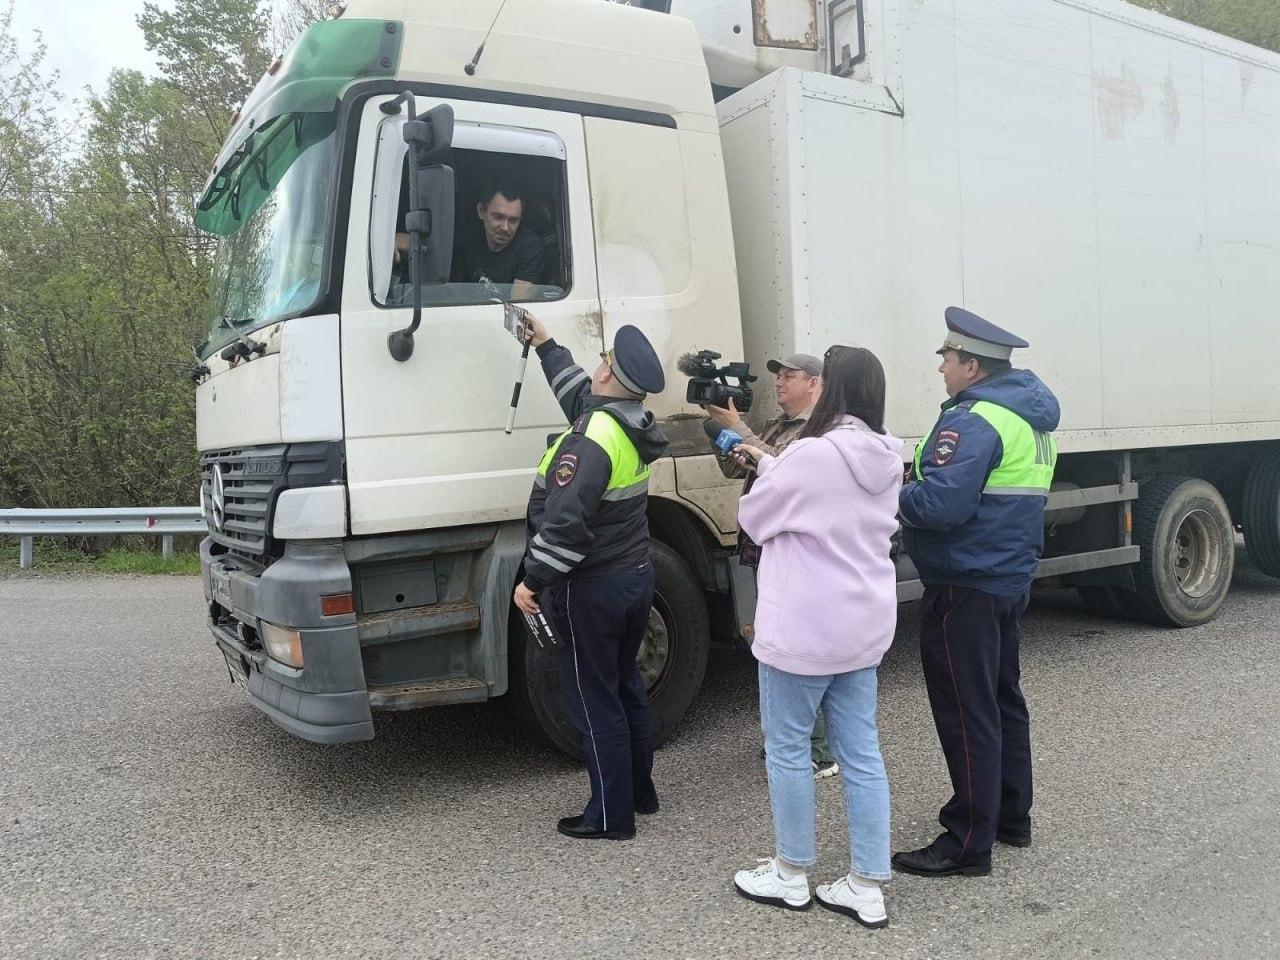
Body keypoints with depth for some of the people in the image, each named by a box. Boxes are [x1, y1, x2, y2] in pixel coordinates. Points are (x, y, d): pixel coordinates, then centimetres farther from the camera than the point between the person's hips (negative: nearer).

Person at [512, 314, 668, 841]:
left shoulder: (590, 440, -24)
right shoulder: (631, 425, 3)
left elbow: (564, 523, -31)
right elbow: (580, 392, 23)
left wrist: (533, 580, -20)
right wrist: (546, 345, 31)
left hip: (591, 590, -9)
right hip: (636, 577, 9)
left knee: (595, 702, 4)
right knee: (626, 686, 22)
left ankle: (610, 815, 17)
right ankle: (640, 792, 36)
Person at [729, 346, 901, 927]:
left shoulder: (813, 454, -21)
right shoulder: (885, 459, 4)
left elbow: (754, 519, -7)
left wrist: (764, 472, 12)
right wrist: (767, 462, 18)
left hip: (805, 629, -8)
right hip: (863, 625, 8)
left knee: (787, 748, 10)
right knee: (861, 754, 12)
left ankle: (790, 876, 26)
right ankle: (867, 889, 22)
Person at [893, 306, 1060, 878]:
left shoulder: (974, 421, -19)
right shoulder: (1028, 417, 12)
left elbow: (940, 504, -29)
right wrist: (915, 491, 8)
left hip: (965, 588, -10)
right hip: (1009, 578, 10)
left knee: (966, 713, -1)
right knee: (1002, 700, 20)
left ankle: (968, 844, 9)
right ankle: (1011, 818, 33)